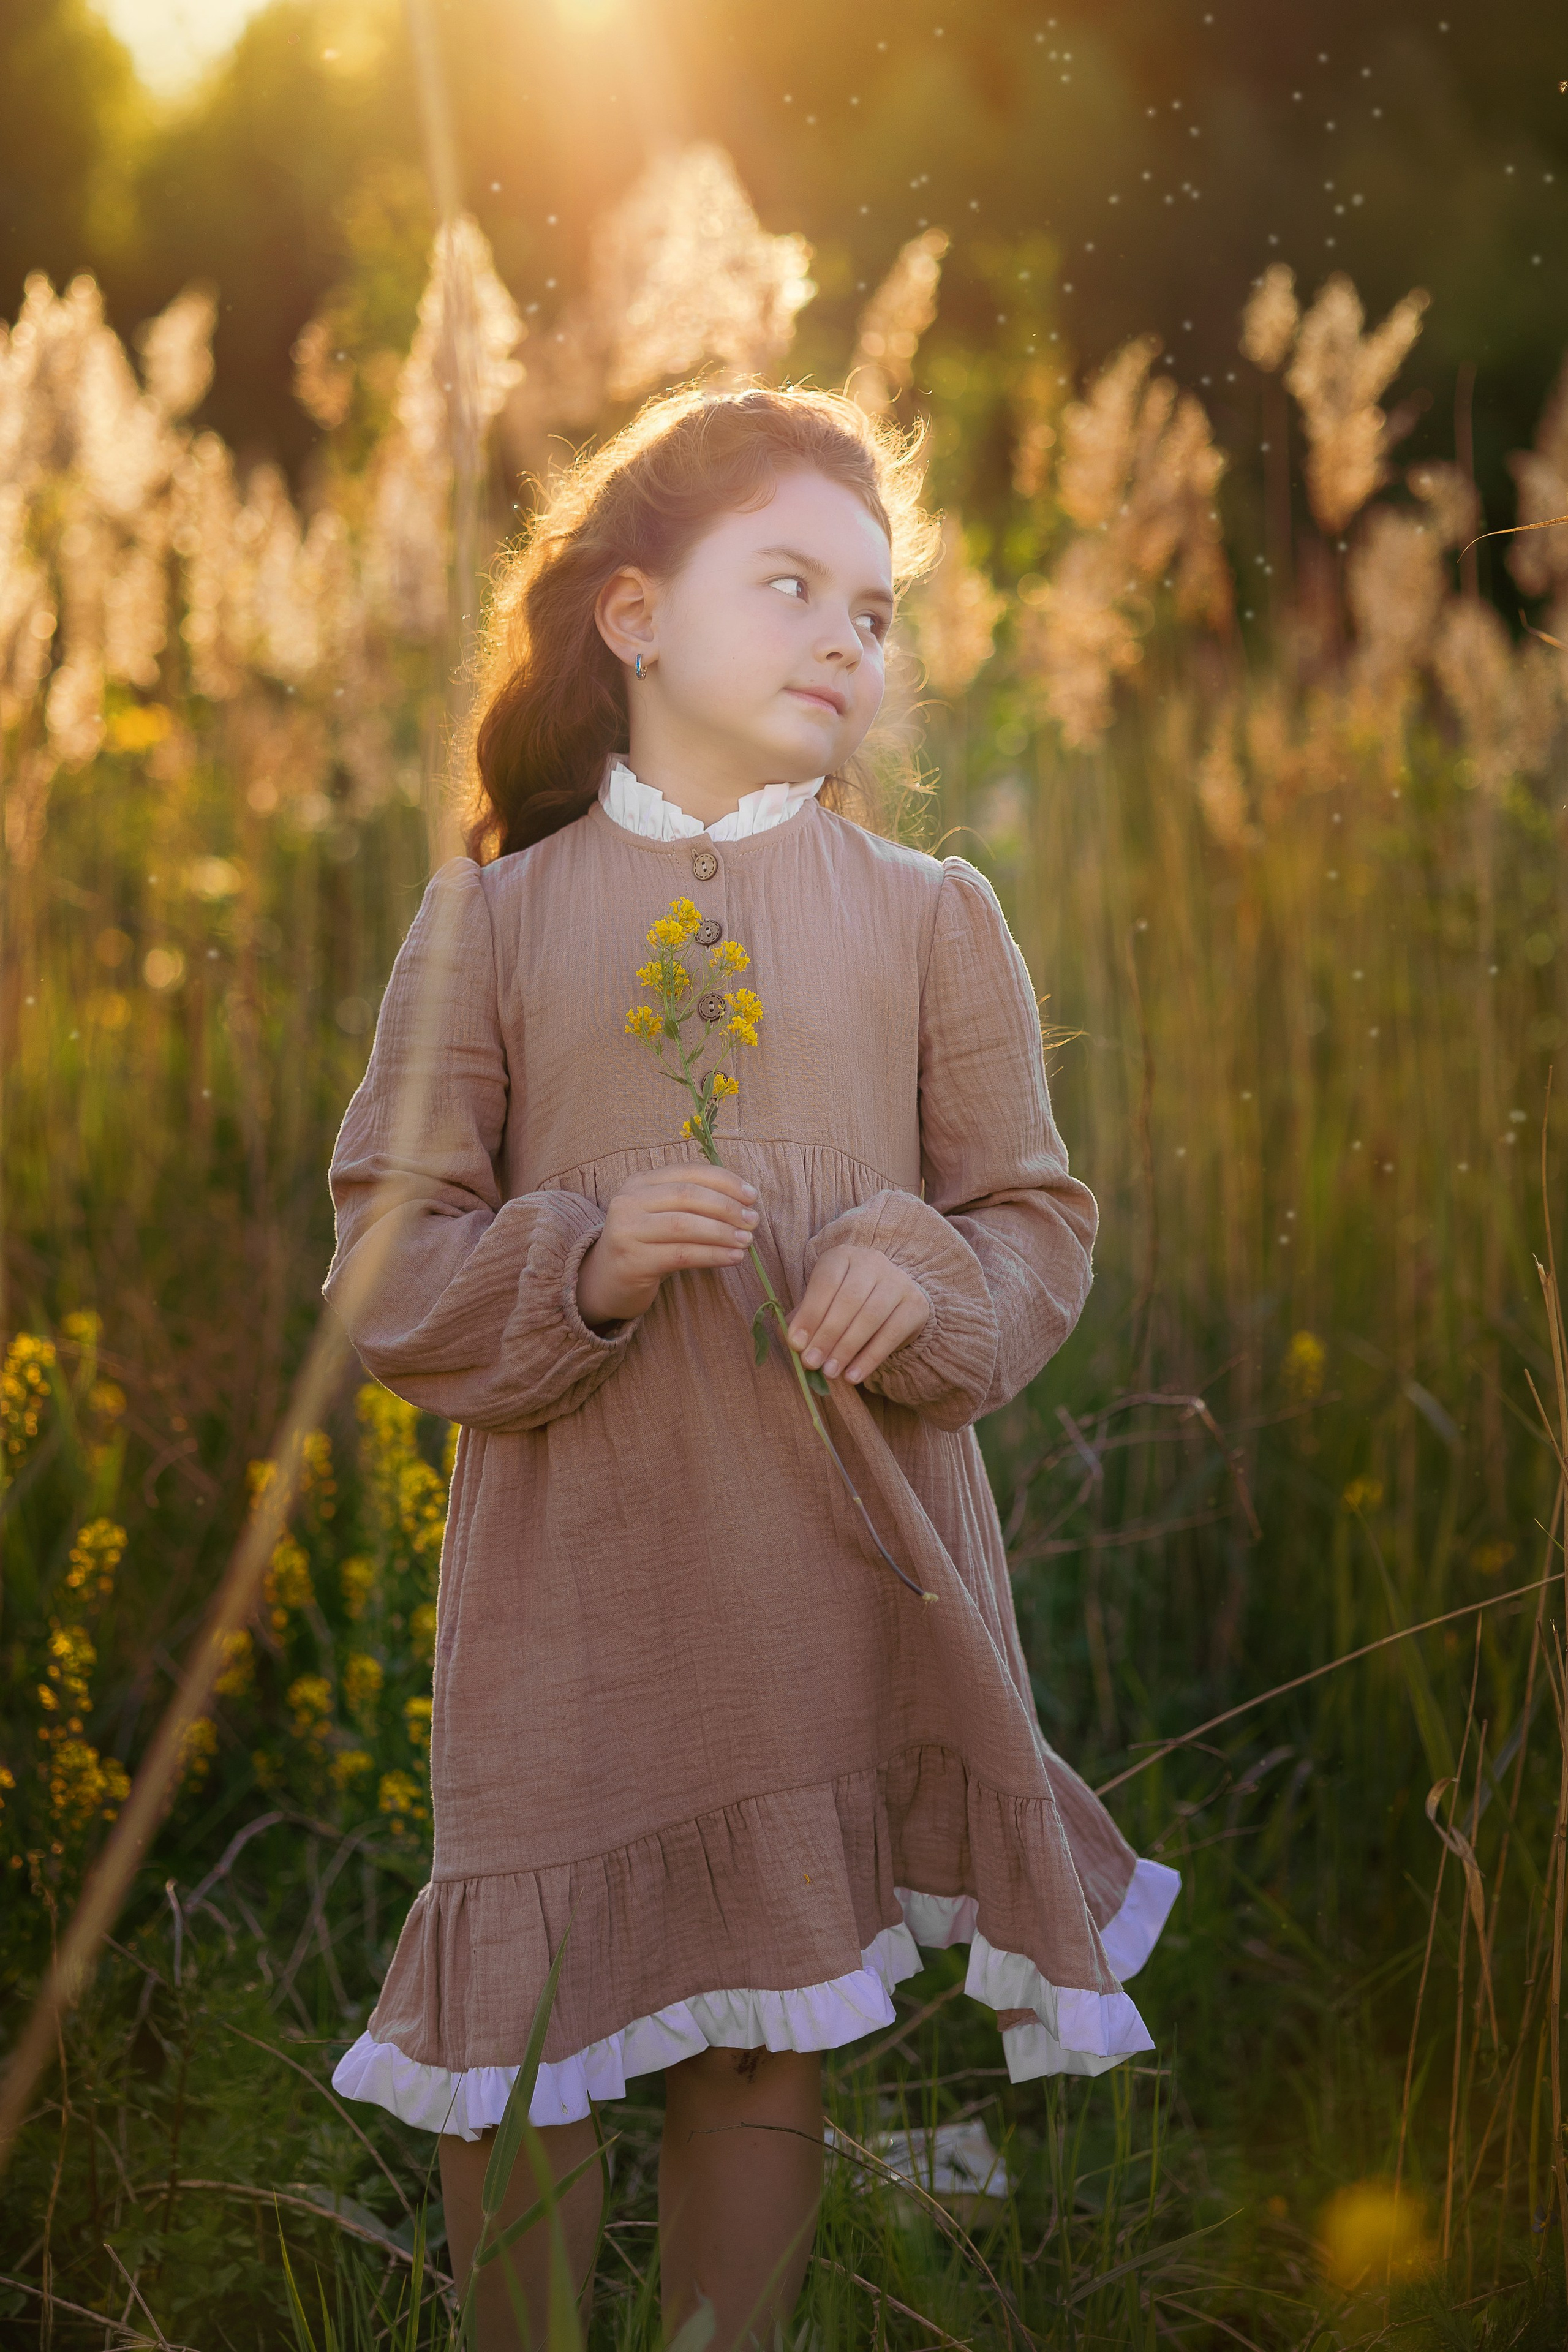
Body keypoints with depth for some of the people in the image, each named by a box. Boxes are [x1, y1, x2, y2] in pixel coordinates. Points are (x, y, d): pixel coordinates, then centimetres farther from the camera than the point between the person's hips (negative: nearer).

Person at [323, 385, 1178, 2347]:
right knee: (526, 2046, 2)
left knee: (771, 2045, 10)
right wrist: (580, 1262, -17)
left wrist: (930, 1276, -15)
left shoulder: (929, 916, 7)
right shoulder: (489, 919, 3)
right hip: (573, 1561, -1)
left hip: (851, 1562, 1)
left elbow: (1038, 1221, 7)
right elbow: (383, 1260, 2)